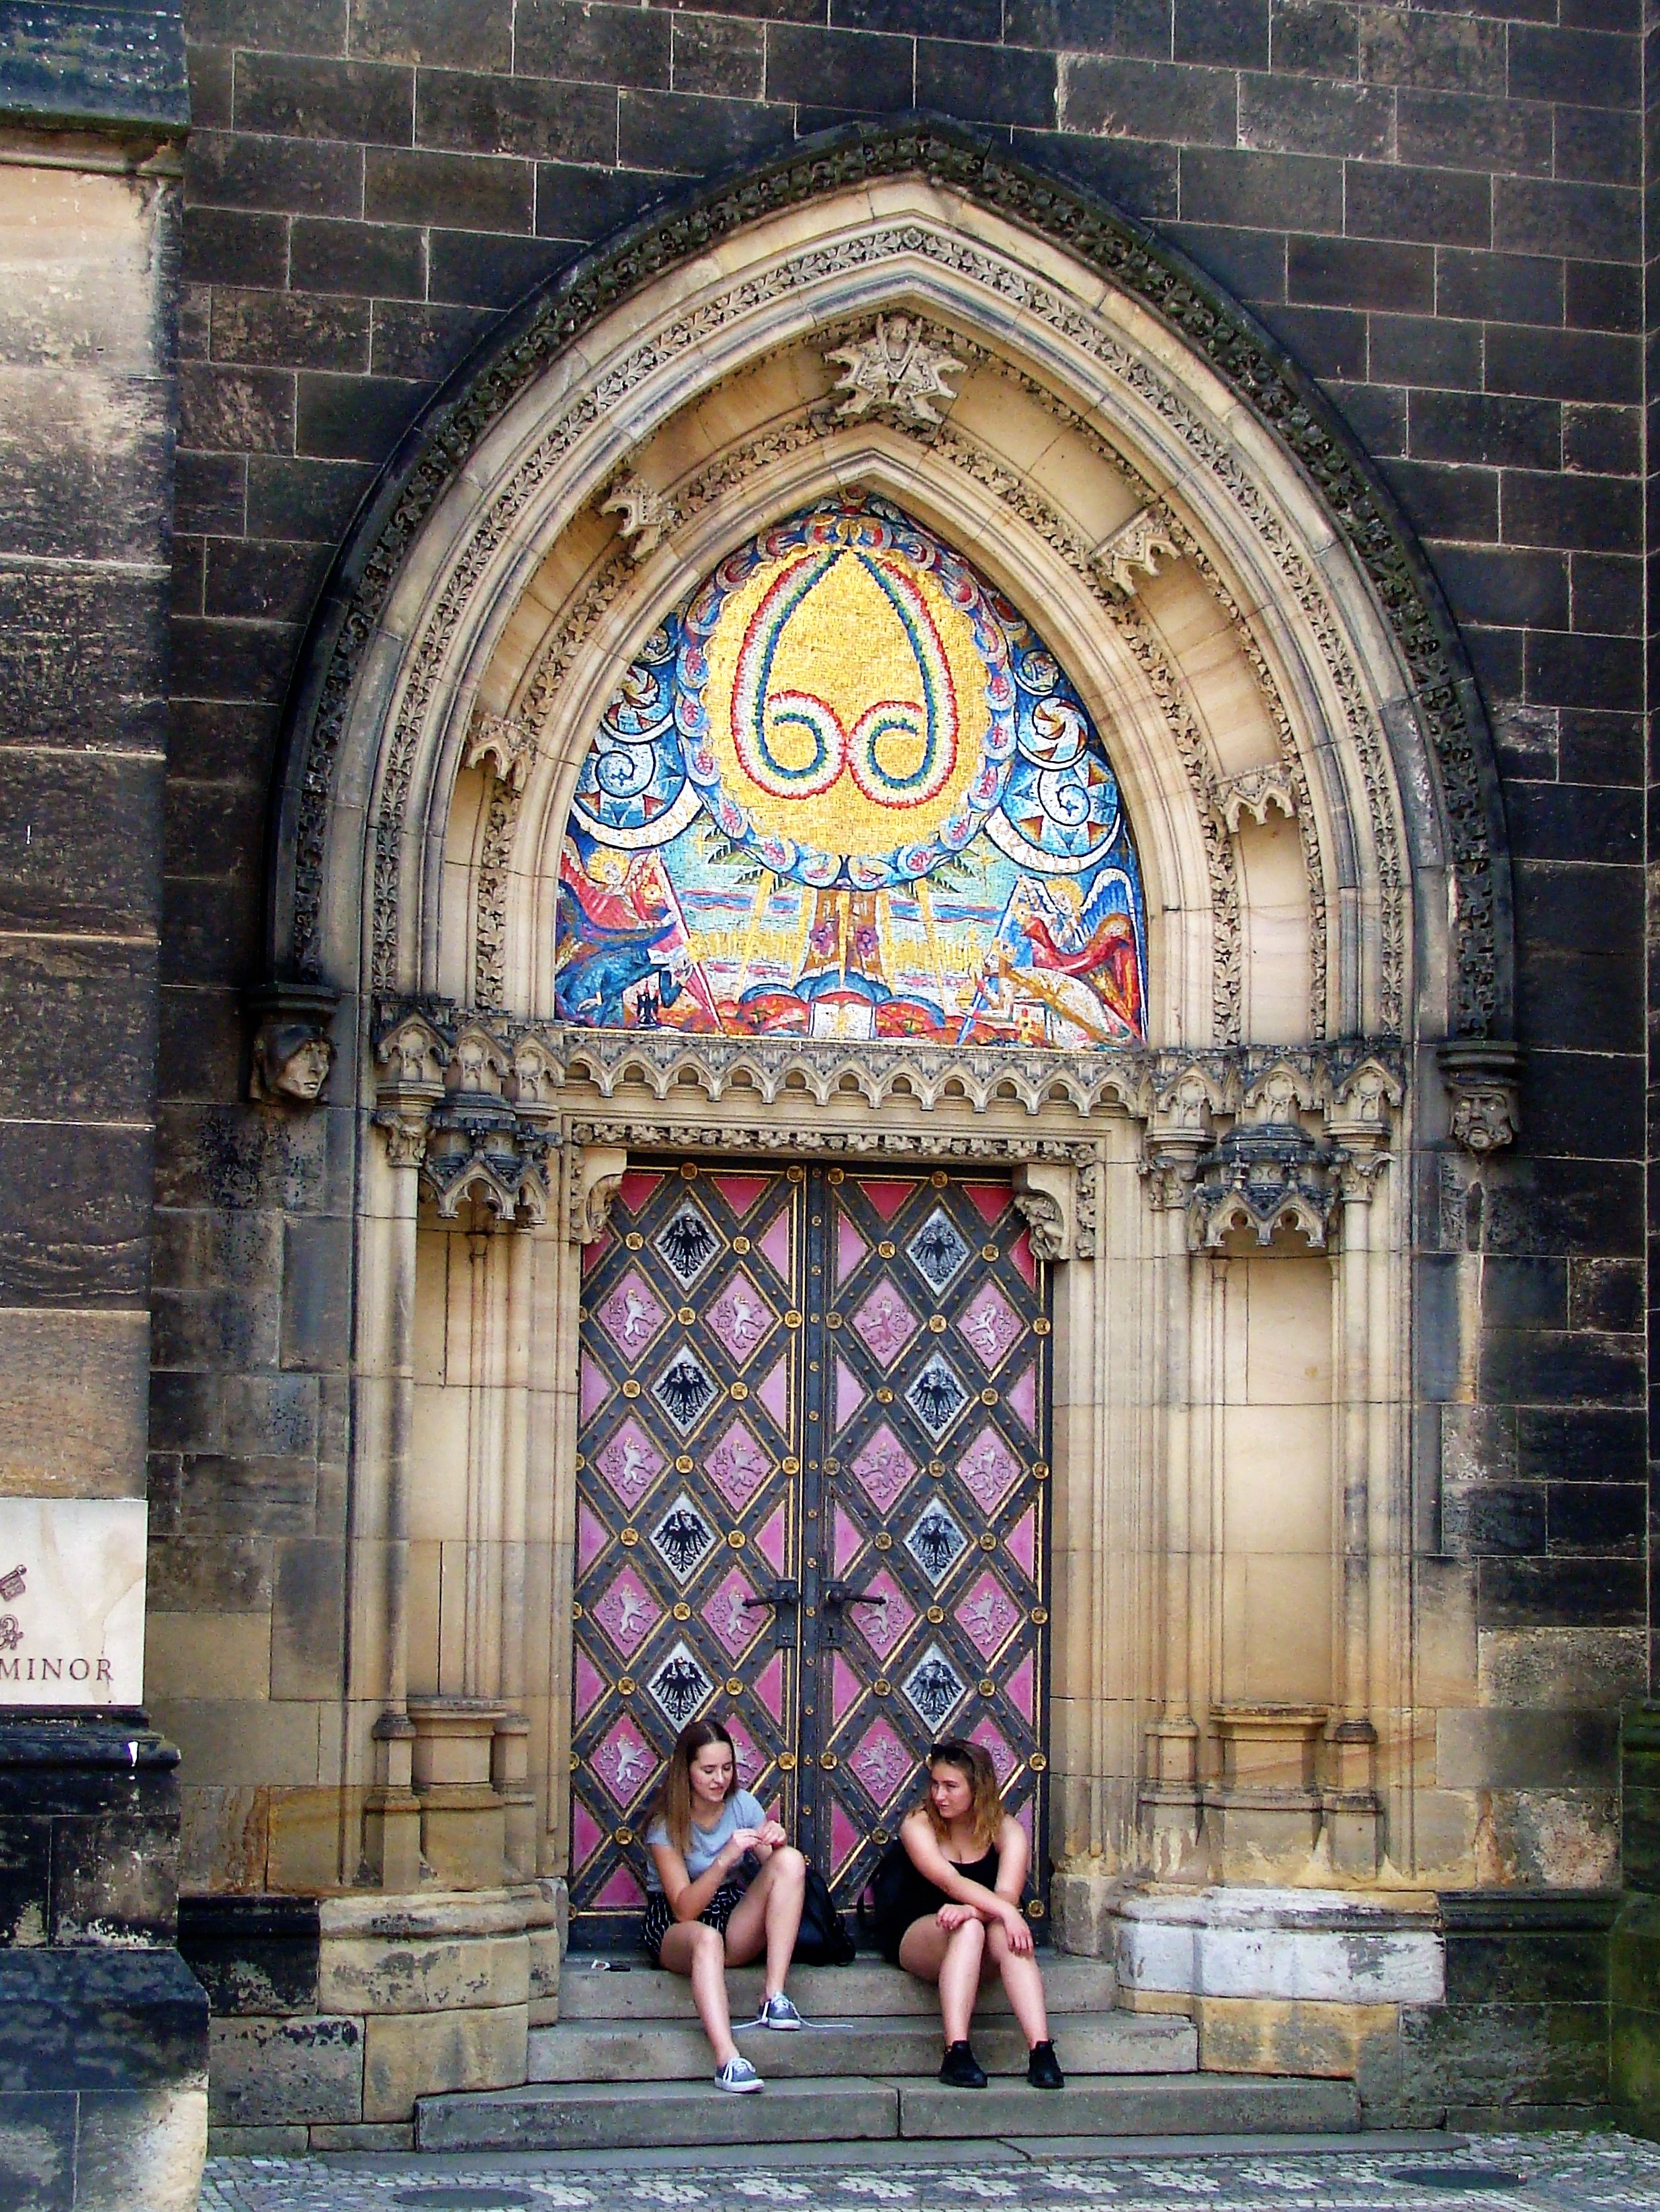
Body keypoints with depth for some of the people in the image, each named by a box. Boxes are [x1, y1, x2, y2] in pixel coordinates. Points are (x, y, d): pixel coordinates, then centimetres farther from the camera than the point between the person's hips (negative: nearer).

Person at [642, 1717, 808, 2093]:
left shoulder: (743, 1805, 3)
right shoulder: (667, 1823, -9)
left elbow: (779, 1873, -1)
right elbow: (684, 1910, -19)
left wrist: (777, 1844, -23)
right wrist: (725, 1859, -31)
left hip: (739, 1924, 4)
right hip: (673, 1929, -4)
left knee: (791, 1860, -21)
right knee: (707, 1938, -41)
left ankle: (774, 1997, -28)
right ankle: (727, 2061, -55)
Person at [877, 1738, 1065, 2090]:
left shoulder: (1007, 1832, -2)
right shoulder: (918, 1825, -8)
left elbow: (1007, 1895, -18)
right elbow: (950, 1881, -25)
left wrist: (970, 1910, -39)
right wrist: (1005, 1911, -40)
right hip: (913, 1936, -2)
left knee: (1004, 1932, -33)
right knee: (967, 1930, -35)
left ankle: (1041, 2052, -45)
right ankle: (957, 2053, -47)